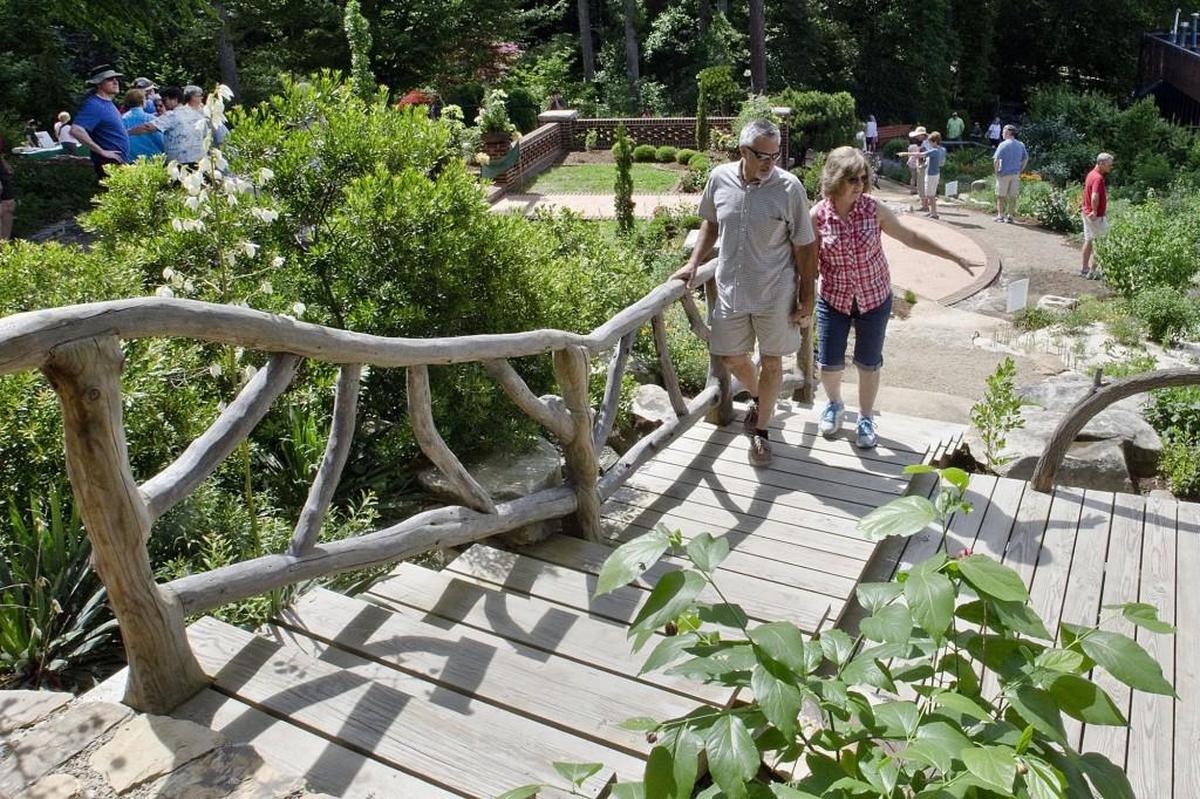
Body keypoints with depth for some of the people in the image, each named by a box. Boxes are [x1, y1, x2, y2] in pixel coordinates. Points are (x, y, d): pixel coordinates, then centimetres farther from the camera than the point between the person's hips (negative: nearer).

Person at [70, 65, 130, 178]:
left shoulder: (108, 103, 14)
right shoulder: (94, 105, -15)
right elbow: (76, 130, -26)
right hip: (109, 165, -10)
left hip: (121, 162, 10)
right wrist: (102, 152, -23)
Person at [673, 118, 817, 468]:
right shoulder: (719, 179, -5)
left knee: (771, 361, 9)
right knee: (731, 357, 15)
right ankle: (758, 397, 47)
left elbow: (804, 246, -7)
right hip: (731, 289, 3)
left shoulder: (789, 187, -14)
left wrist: (806, 296, -7)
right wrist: (694, 262, 3)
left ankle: (760, 430, 27)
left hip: (775, 293, -3)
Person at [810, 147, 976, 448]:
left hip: (874, 299, 0)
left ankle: (866, 417, 32)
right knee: (829, 364, 5)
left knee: (868, 364, 9)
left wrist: (954, 257, 2)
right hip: (833, 299, 0)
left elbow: (910, 237, 0)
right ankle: (834, 405, 37)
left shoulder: (873, 208, -11)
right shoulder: (818, 215, -13)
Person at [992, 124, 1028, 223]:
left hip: (1004, 173, -5)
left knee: (1001, 196, 6)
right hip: (1015, 174, 5)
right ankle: (1010, 216, 9)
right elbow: (1026, 159, 11)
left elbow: (996, 160, -17)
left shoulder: (1003, 144, -10)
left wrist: (996, 171, -7)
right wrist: (1020, 171, 14)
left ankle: (1000, 216, 6)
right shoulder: (1021, 145, 8)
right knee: (1013, 196, 8)